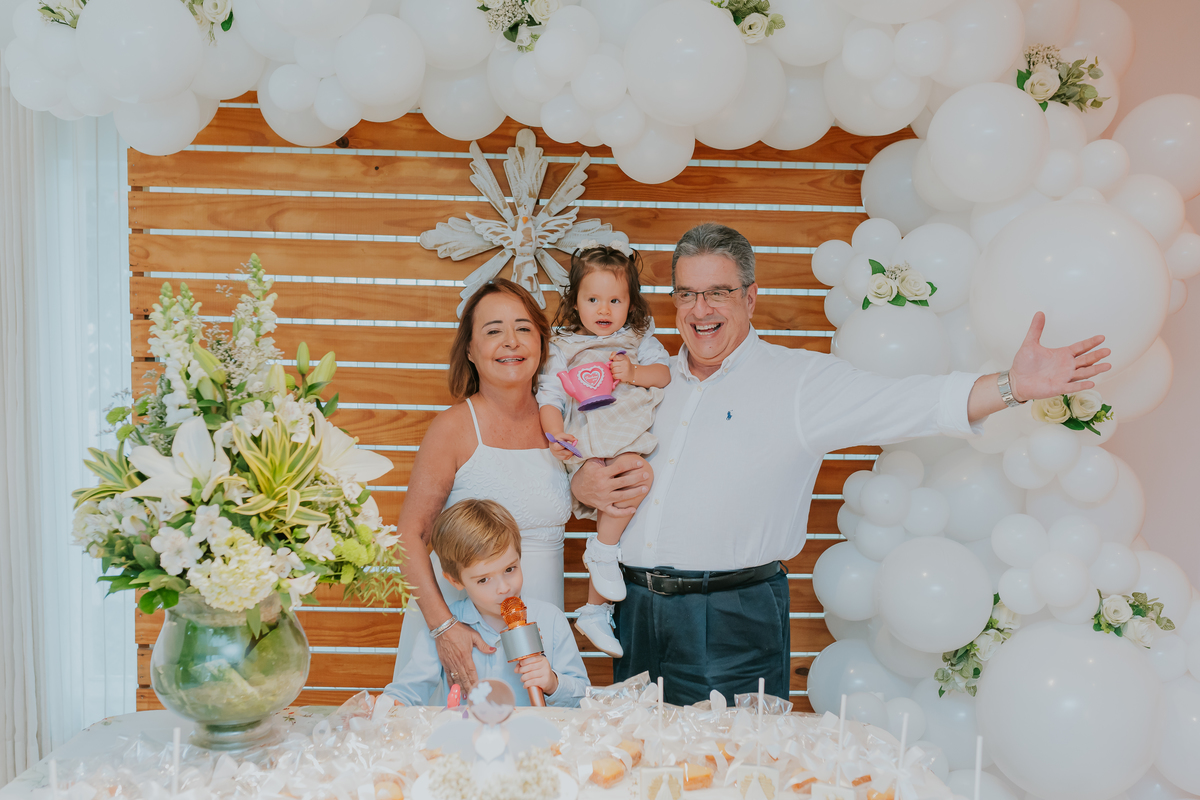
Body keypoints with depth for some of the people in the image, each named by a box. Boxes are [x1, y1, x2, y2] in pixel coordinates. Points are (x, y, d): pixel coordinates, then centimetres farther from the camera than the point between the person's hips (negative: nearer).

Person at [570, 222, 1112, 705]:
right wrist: (584, 484, -5)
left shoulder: (797, 379, -4)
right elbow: (588, 461, 19)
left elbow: (909, 404, -16)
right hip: (636, 611, 5)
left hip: (732, 623, -4)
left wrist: (1013, 385, -30)